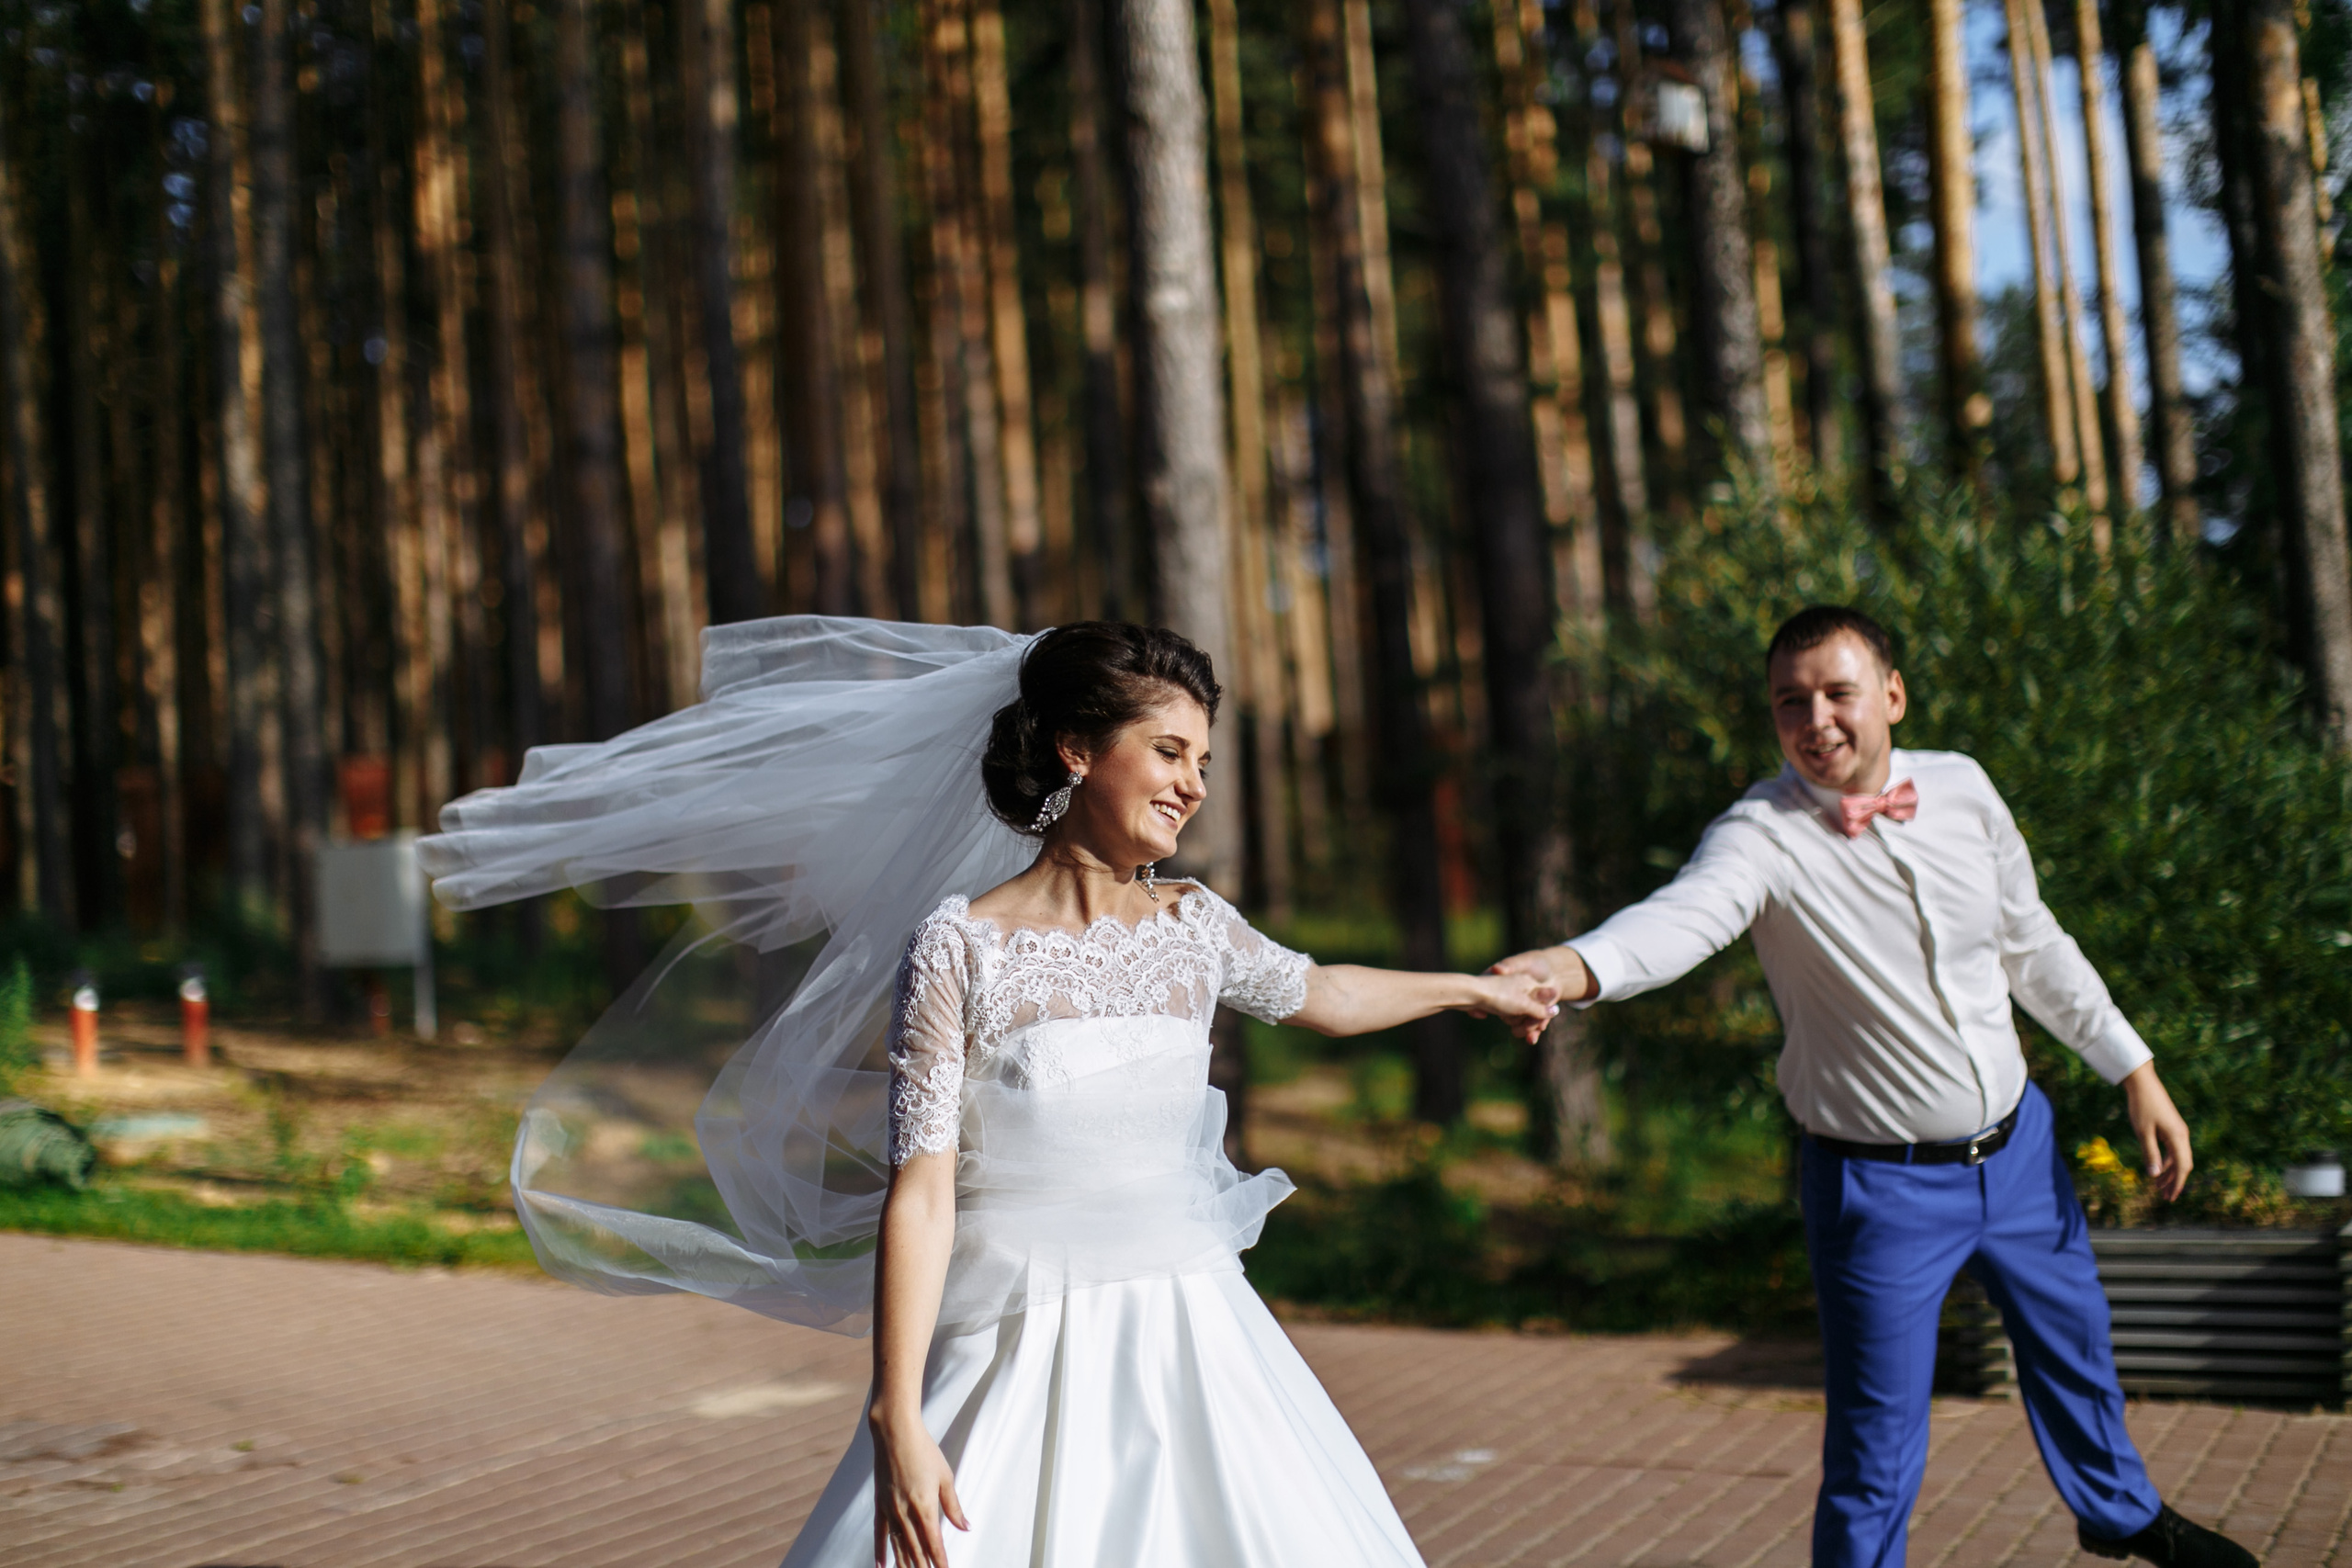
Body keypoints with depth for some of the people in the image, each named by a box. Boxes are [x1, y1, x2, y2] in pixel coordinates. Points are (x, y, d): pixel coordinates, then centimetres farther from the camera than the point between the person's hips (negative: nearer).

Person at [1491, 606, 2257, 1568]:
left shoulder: (1961, 790, -5)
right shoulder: (1764, 835, -22)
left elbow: (2031, 944, 9)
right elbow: (1684, 914, -44)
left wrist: (2134, 1069, 10)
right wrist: (1572, 967, -65)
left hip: (2018, 1147, 6)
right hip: (1883, 1187, -6)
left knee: (2074, 1346, 28)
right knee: (1877, 1457, -4)